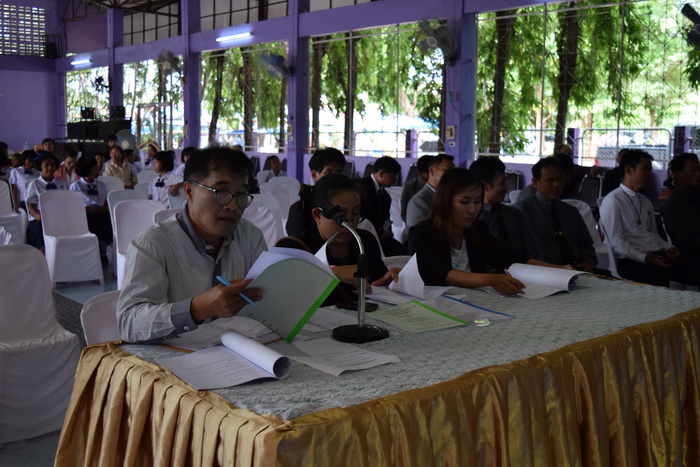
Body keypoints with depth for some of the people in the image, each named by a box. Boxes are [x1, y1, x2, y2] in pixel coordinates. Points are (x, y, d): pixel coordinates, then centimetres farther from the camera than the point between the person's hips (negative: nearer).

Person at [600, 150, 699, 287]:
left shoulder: (646, 202, 24)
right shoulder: (613, 201, -3)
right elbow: (616, 240, -10)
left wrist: (668, 248, 6)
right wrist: (643, 257, -18)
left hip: (658, 256, 7)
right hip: (631, 262, -7)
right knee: (659, 274, -38)